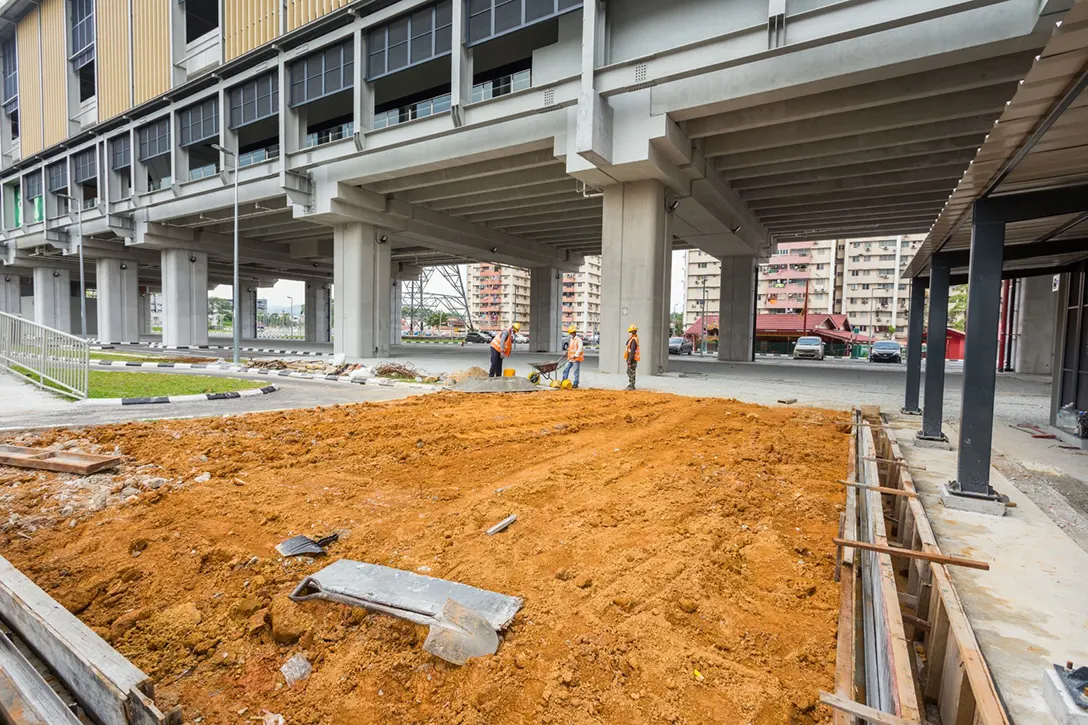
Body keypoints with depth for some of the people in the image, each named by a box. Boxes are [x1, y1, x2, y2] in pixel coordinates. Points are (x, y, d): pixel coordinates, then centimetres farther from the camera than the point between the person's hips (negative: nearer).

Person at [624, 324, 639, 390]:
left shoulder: (633, 340, -18)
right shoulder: (632, 338, 16)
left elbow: (632, 351, -23)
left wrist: (629, 360, -24)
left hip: (632, 359, -11)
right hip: (631, 359, 11)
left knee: (631, 372, -6)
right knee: (629, 372, 16)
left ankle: (632, 386, -2)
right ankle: (631, 384, 23)